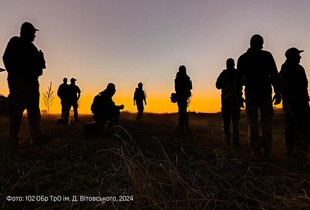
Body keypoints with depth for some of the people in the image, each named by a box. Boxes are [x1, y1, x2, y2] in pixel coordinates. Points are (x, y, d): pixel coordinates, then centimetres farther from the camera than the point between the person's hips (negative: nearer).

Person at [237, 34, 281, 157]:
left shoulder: (242, 58, 7)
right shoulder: (267, 55, 2)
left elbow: (239, 78, 6)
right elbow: (275, 75, -4)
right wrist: (278, 92, 0)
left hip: (250, 94, 1)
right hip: (265, 93, 0)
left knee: (253, 124, 3)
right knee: (267, 123, 5)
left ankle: (256, 151, 2)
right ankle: (267, 151, 5)